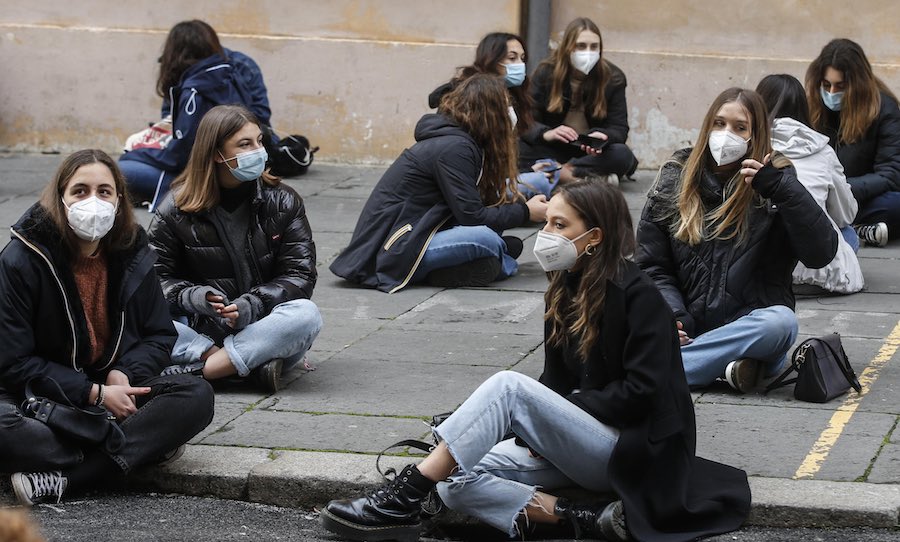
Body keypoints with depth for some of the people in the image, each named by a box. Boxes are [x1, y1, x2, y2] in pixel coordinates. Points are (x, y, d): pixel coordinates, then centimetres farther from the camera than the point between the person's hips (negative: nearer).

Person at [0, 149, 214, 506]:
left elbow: (160, 336, 9)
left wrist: (123, 375, -14)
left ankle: (60, 480, -32)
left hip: (112, 388, 5)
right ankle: (143, 446, -27)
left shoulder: (132, 255, 1)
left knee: (197, 396, -23)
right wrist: (94, 394, -20)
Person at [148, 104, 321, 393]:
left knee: (306, 315, -33)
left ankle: (195, 370, -34)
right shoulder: (177, 209, 0)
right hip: (198, 330, 0)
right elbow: (156, 275, -1)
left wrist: (253, 305, -21)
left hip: (261, 326, 1)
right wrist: (191, 297, -23)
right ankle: (254, 365, -34)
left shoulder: (283, 202, 1)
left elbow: (299, 273, -4)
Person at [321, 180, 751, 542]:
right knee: (456, 482, -14)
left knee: (509, 386, -28)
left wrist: (566, 410, -12)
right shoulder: (564, 291, 12)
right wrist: (539, 425, -5)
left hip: (630, 453, -8)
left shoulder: (636, 294, -10)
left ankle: (402, 503, -32)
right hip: (579, 449, 8)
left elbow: (642, 391, -17)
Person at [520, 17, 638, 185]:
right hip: (552, 149, 0)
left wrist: (601, 137, -34)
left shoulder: (613, 78, -5)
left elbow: (619, 128, -9)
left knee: (622, 155, -32)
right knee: (516, 146, -30)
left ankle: (560, 173, -29)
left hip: (591, 151, 0)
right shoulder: (546, 72, -6)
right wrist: (546, 133, -34)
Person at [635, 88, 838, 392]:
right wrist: (672, 318, -13)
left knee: (780, 322, -36)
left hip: (748, 329, -1)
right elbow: (651, 265, 5)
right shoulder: (674, 179, 8)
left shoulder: (773, 184, 3)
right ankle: (725, 366, -26)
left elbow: (821, 253, -10)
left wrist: (782, 190, -20)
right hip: (686, 330, 1)